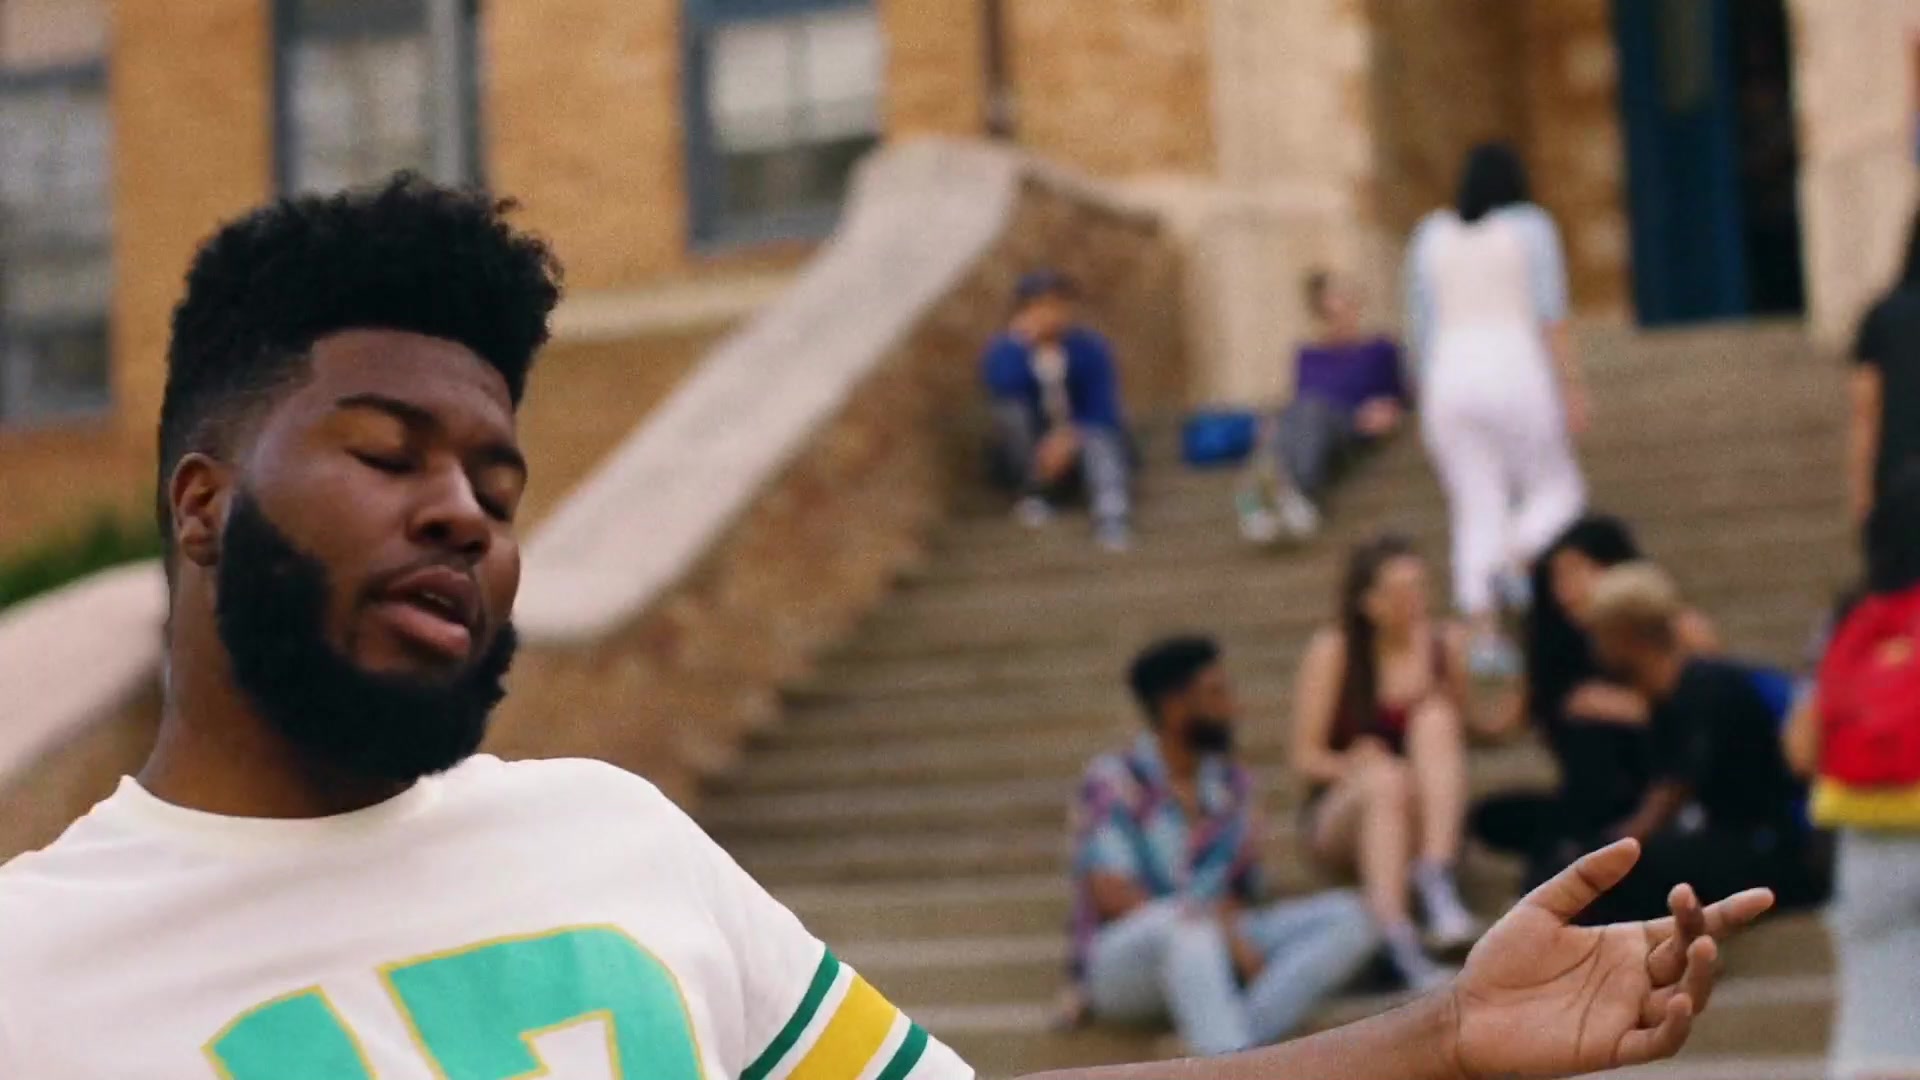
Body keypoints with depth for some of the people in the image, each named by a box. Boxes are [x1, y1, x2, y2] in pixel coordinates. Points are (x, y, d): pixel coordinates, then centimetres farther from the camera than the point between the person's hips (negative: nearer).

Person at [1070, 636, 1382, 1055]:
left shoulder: (1233, 785, 14)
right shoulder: (1114, 781, -4)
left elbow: (1243, 891, 11)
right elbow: (1113, 894, -14)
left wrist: (1232, 928, -14)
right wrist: (1226, 934, -19)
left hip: (1211, 953, 6)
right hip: (1122, 967, -6)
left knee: (1349, 917, -13)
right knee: (1189, 924, -38)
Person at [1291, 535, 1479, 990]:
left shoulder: (1446, 646, 2)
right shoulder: (1332, 651, -6)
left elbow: (1458, 736, 14)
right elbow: (1306, 756, -6)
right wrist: (1367, 770, -20)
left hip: (1421, 817, 2)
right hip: (1343, 816, -2)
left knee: (1435, 718, -25)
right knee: (1384, 778, -36)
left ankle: (1439, 891, -40)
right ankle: (1399, 944, -53)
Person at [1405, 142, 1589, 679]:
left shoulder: (1432, 234, 14)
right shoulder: (1530, 226, 3)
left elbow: (1420, 325, 12)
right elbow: (1551, 314, -5)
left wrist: (1426, 401, 16)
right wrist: (1572, 386, -5)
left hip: (1450, 378, 3)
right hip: (1517, 372, -3)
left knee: (1476, 513, 4)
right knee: (1557, 492, 10)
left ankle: (1485, 635, -7)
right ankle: (1512, 563, -20)